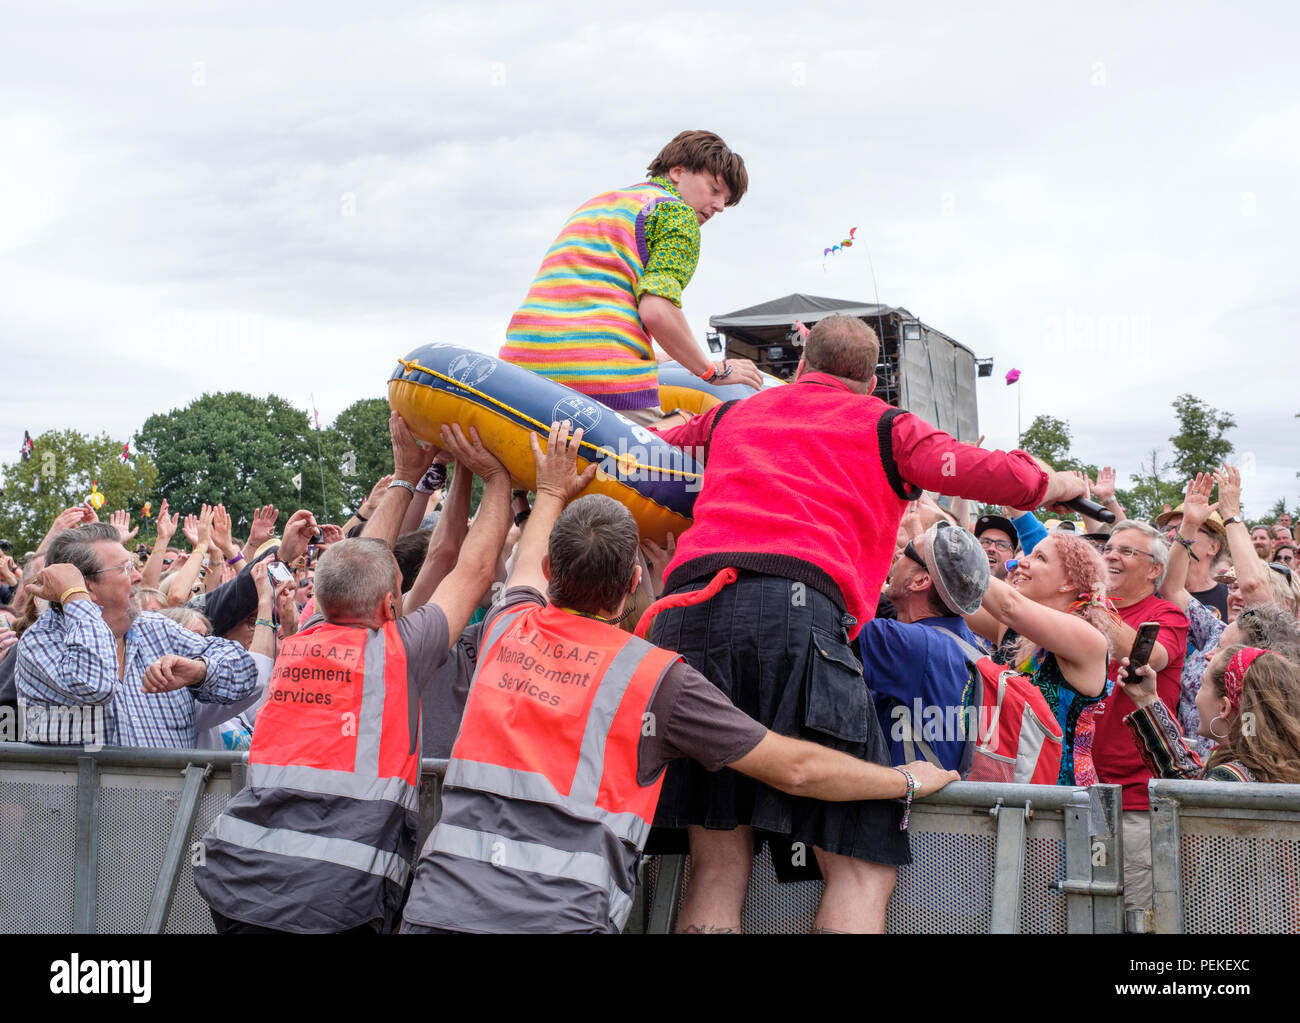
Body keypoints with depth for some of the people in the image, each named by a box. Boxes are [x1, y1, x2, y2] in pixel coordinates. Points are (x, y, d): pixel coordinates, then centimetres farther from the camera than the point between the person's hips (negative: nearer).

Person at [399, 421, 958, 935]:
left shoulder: (508, 628, 10)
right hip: (559, 917, -5)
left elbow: (530, 561, 37)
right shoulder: (656, 676, -1)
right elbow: (797, 769, 3)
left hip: (435, 909, 5)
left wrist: (552, 493, 54)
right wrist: (907, 779, 17)